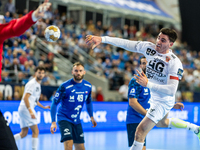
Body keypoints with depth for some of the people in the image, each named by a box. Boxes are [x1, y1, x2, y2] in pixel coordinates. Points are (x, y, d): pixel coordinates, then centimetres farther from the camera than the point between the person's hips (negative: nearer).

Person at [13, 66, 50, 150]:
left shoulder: (38, 85, 18)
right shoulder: (32, 84, -12)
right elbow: (25, 98, -21)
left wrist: (43, 107, 25)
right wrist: (30, 111, -29)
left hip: (28, 109, 10)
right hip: (26, 108, -10)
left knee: (24, 133, 10)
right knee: (35, 131, -9)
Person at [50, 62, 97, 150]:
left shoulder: (88, 86, 0)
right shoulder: (65, 86, -17)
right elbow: (54, 103, -12)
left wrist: (91, 117, 12)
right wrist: (53, 122, -18)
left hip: (77, 121, 6)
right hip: (64, 119, -6)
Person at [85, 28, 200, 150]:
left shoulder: (175, 63, -28)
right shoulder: (149, 47, -11)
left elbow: (172, 90, -33)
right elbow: (125, 44, -11)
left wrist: (148, 84, -39)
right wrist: (102, 39, -19)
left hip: (163, 102, -9)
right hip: (154, 98, 9)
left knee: (141, 131, -17)